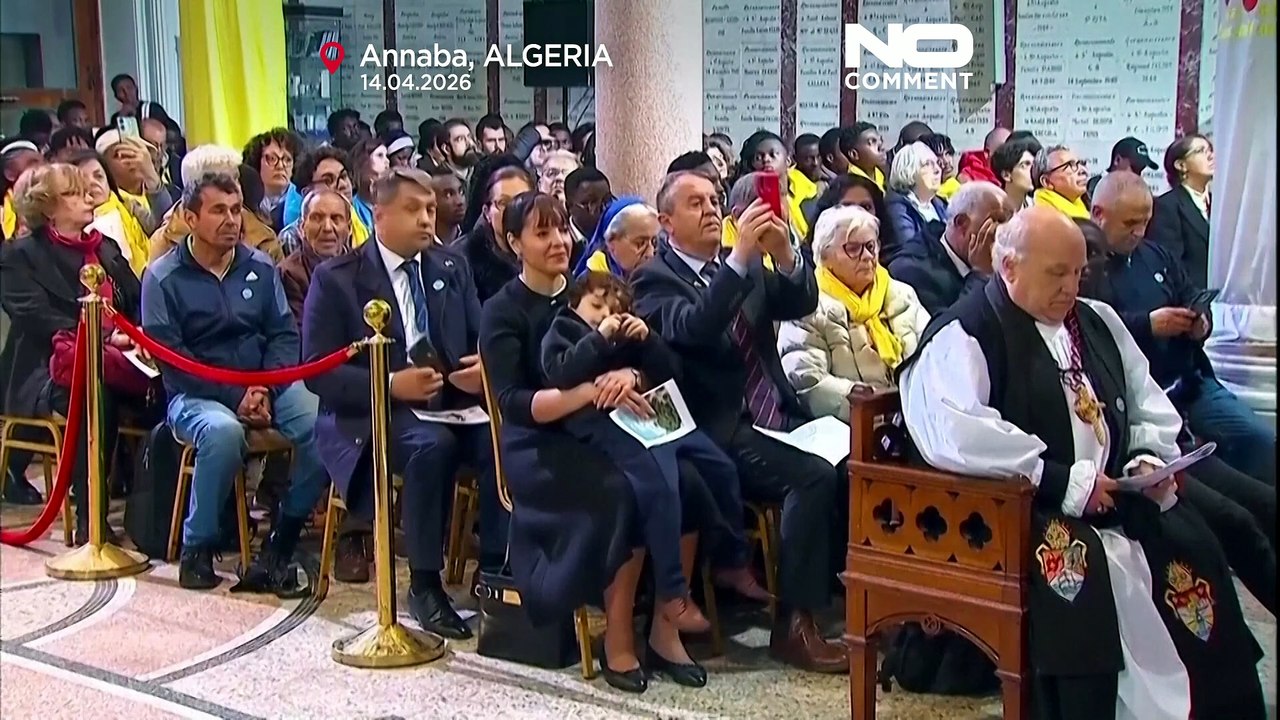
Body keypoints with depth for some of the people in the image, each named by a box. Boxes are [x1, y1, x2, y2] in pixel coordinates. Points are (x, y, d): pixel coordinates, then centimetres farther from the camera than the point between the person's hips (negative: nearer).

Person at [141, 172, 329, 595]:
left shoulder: (260, 267, 10)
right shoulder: (163, 278, -2)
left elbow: (284, 335, 6)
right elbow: (170, 358, -9)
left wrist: (265, 390, -12)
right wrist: (235, 398, -17)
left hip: (268, 386, 4)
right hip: (197, 395, -3)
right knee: (223, 432, -38)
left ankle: (280, 545, -13)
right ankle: (197, 547, -16)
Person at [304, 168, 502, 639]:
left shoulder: (452, 268, 13)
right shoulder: (336, 279, -2)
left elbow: (481, 340, 14)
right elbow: (318, 372, -8)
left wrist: (484, 366, -11)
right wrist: (390, 385, -21)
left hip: (451, 403, 4)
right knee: (432, 445, -35)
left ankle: (494, 573, -14)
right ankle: (425, 584, -20)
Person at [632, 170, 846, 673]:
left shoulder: (747, 265, 16)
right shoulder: (653, 279, -3)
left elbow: (801, 304, 5)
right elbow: (693, 328, -22)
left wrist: (784, 253, -14)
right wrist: (740, 257, -28)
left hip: (775, 416, 6)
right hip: (721, 430, -6)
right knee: (813, 476, -27)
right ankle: (794, 624, -18)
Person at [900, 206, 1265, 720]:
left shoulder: (1098, 322, 17)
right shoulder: (964, 335, -8)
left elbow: (1148, 403, 26)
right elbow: (951, 433, -24)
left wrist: (1152, 458, 3)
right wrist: (1063, 481, -22)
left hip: (1115, 499, 7)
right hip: (1017, 511, -7)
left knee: (1192, 547, -15)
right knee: (1085, 562, -33)